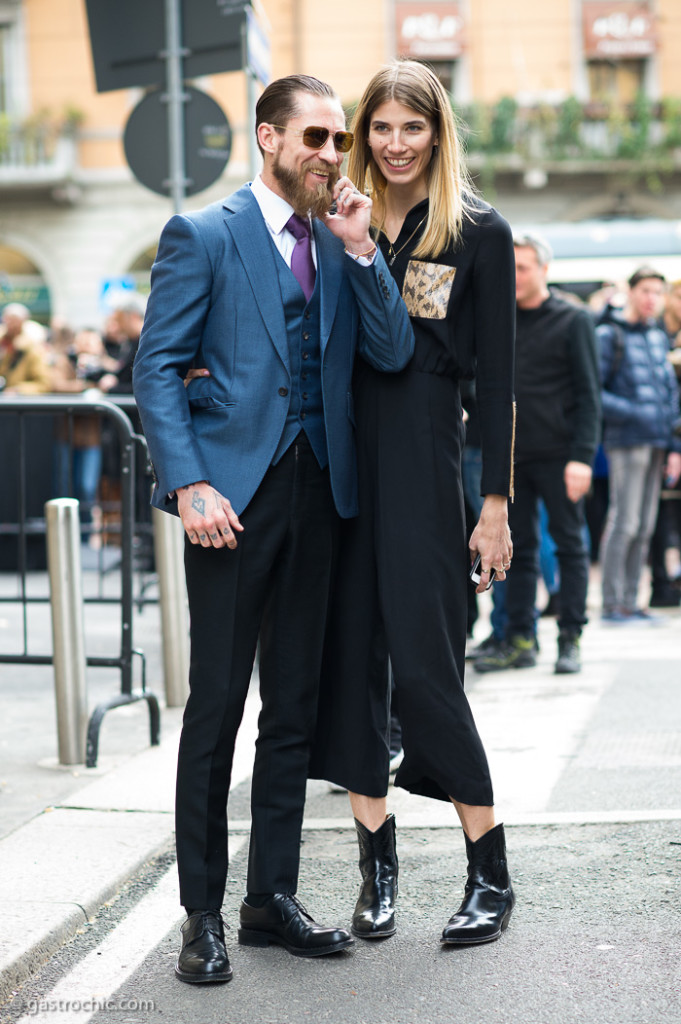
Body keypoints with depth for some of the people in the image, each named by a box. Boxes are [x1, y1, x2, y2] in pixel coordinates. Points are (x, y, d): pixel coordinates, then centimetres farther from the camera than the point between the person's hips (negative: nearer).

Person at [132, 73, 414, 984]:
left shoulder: (342, 246, 14)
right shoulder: (203, 236, -1)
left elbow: (393, 354, 4)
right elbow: (157, 369, -6)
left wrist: (360, 249, -6)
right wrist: (190, 485, -16)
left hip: (317, 494, 5)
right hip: (233, 492, -5)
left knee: (295, 706, 9)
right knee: (216, 706, -2)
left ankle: (273, 898, 19)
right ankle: (203, 915, 7)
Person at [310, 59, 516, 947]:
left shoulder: (478, 232, 0)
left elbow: (496, 376, -2)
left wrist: (496, 504, -6)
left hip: (422, 453, -4)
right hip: (341, 448, 4)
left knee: (423, 659, -6)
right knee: (349, 651, 4)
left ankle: (491, 873, 7)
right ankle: (378, 866, 15)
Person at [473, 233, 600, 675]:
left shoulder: (572, 321, 0)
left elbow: (589, 394, -4)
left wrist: (582, 456, -14)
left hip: (559, 453, -4)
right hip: (513, 453, 4)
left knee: (570, 544, 2)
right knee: (519, 547, 6)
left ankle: (571, 639, 7)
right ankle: (520, 639, 10)